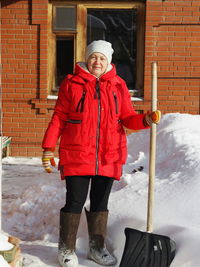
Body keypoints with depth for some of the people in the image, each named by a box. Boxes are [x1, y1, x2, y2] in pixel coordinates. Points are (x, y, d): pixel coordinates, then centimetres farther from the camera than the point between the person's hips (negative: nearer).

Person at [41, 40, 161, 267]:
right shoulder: (71, 84, 1)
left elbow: (127, 118, 9)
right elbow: (58, 118, 1)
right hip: (76, 156, -3)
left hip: (108, 157, 3)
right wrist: (48, 148, -3)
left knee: (100, 203, 12)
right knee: (75, 202, 0)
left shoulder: (118, 86, 8)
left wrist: (146, 120, -11)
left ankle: (97, 248, 27)